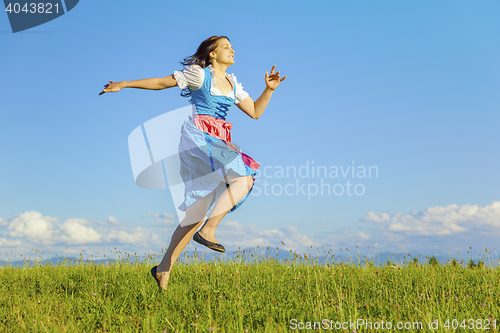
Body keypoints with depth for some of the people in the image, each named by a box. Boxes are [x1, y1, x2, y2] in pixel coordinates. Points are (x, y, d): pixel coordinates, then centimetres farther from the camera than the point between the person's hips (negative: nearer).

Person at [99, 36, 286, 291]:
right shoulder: (199, 74, 2)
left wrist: (269, 89, 9)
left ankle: (164, 268, 8)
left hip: (219, 143, 7)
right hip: (198, 136, -7)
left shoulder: (233, 84, 21)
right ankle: (208, 231, -21)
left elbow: (255, 112, 21)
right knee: (244, 177, -23)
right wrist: (123, 84, 3)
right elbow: (161, 83, 5)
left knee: (198, 211, 3)